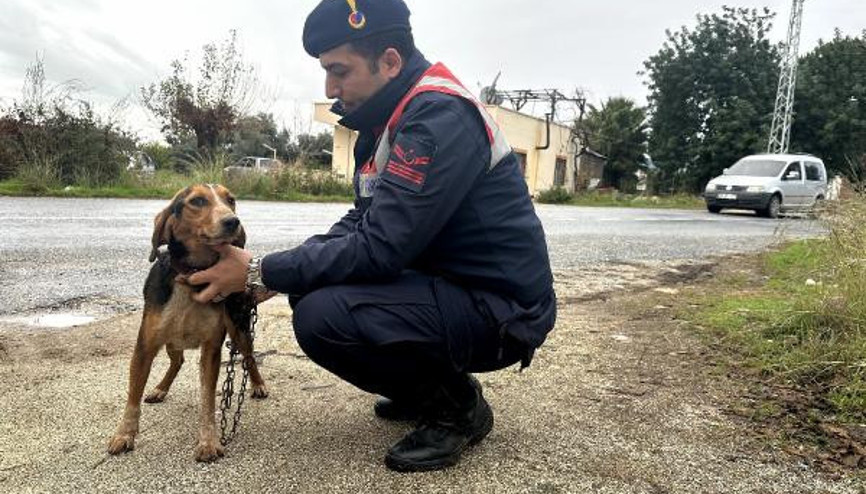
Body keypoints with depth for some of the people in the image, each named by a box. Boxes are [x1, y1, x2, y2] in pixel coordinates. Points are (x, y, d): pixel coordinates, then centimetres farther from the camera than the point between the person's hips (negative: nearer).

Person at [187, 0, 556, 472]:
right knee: (309, 289, 7)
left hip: (501, 309, -9)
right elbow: (363, 221, 11)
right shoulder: (393, 116, 9)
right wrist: (285, 267, -3)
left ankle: (457, 407, -2)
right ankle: (426, 386, 17)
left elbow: (379, 248, -26)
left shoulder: (440, 117, -22)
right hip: (447, 284, 9)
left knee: (322, 317, -26)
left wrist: (260, 272, -17)